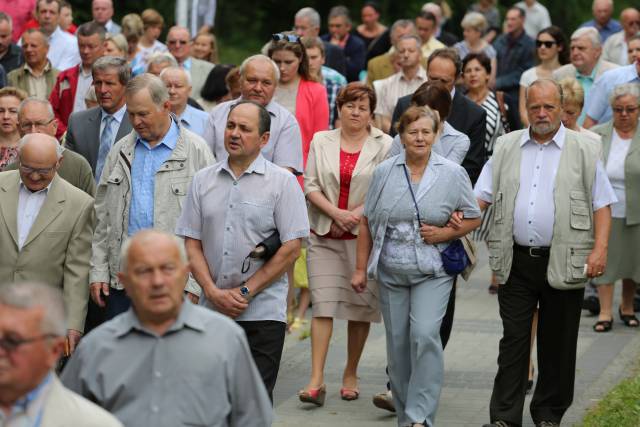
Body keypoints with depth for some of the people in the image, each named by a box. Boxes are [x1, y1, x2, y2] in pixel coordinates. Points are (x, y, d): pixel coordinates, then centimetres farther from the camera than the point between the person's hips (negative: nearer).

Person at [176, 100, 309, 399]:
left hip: (262, 311, -3)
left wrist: (245, 292, -8)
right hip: (211, 309, 3)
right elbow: (191, 243, 8)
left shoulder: (282, 182, 0)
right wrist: (213, 292, -6)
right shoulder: (203, 180, 11)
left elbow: (291, 248, -5)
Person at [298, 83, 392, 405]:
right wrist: (335, 212, -10)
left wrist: (355, 215, -14)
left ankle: (350, 375, 17)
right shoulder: (321, 141, 9)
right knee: (323, 303, -7)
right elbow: (310, 185, 4)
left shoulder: (385, 145, 2)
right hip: (324, 234, 1)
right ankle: (316, 379, -9)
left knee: (360, 306, 4)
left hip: (365, 235, -1)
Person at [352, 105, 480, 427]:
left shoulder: (453, 174, 0)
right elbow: (367, 223, 8)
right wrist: (361, 268, 6)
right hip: (391, 273, 3)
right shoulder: (384, 172, 4)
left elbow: (472, 218, 6)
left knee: (424, 335, -18)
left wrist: (445, 233, -11)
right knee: (397, 343, 6)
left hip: (432, 271, -3)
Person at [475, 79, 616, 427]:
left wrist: (600, 249, -11)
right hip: (516, 261, 2)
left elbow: (602, 204, 1)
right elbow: (483, 194, 10)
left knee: (558, 343, 8)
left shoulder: (584, 150, 3)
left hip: (563, 263, -1)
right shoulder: (507, 147, 10)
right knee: (513, 339, 1)